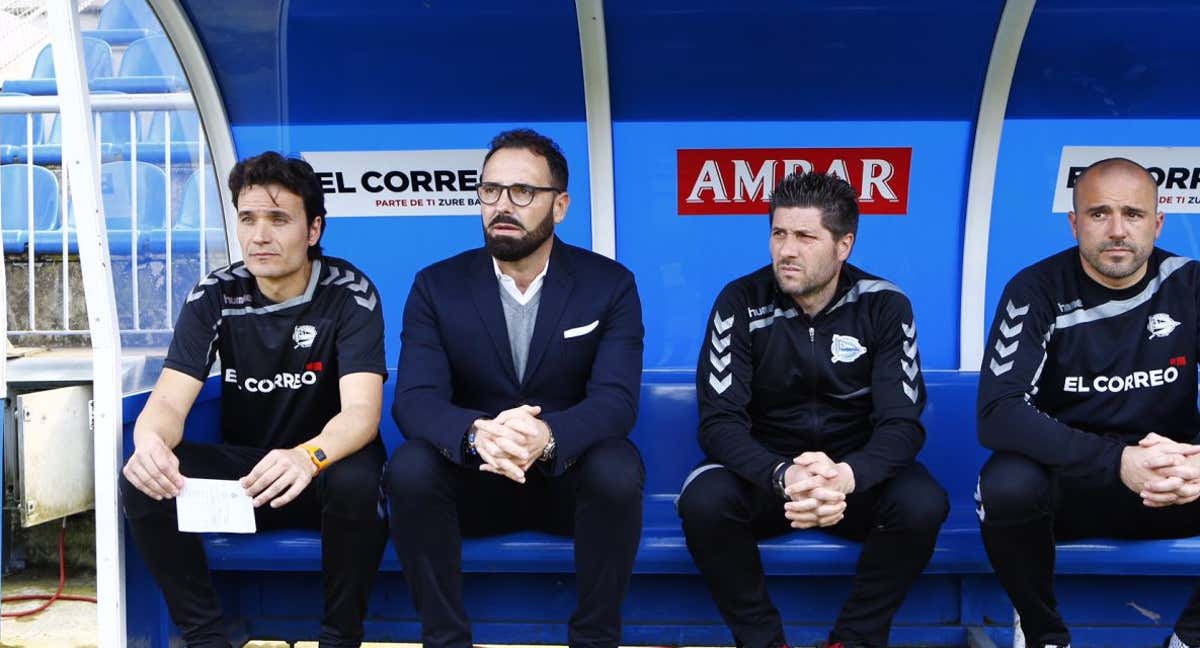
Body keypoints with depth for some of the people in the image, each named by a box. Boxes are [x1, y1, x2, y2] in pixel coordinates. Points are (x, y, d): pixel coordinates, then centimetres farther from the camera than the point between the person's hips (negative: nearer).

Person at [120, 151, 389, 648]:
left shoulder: (349, 293, -15)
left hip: (324, 465, -3)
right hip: (238, 467, 3)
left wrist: (308, 456, -50)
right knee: (142, 480, -23)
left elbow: (361, 411, -26)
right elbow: (170, 400, -14)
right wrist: (150, 441, -41)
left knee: (356, 481, -36)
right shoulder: (214, 295, -6)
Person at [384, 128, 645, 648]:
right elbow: (414, 399, -15)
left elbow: (616, 399, -18)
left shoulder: (610, 284, -6)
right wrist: (477, 434, -40)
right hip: (473, 476, 1)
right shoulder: (436, 285, -3)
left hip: (570, 475, 0)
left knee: (618, 471, -33)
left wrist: (547, 436, -41)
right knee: (409, 469, -29)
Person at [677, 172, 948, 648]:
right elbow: (720, 420, -16)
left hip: (856, 472, 1)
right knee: (703, 501, -31)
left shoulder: (884, 306, -8)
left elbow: (901, 423, -13)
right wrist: (783, 476, -37)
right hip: (766, 470, 0)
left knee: (922, 505, -29)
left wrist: (847, 476, -36)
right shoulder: (741, 302, -10)